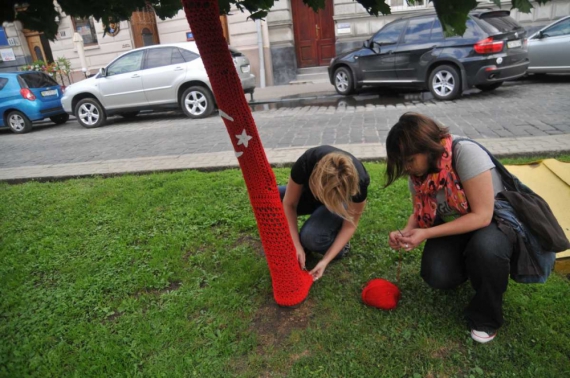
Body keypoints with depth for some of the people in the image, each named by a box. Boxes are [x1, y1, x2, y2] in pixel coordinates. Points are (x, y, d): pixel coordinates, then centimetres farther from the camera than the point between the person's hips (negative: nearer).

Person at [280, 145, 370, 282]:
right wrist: (296, 246, -28)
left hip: (342, 203, -2)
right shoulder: (306, 163, -36)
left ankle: (339, 246, -1)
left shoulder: (359, 182, -37)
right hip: (310, 193, 2)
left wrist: (325, 260, -29)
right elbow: (289, 204, -23)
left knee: (311, 235, -33)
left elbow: (350, 225, -23)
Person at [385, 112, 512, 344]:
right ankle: (464, 266, 15)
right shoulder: (418, 174, -9)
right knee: (436, 276, -23)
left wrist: (426, 234, -32)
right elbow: (419, 214, 3)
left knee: (486, 249, -38)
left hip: (495, 221, -4)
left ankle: (486, 317, -11)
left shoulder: (467, 154, -29)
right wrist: (406, 233, -20)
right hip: (453, 226, 4)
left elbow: (482, 216, -29)